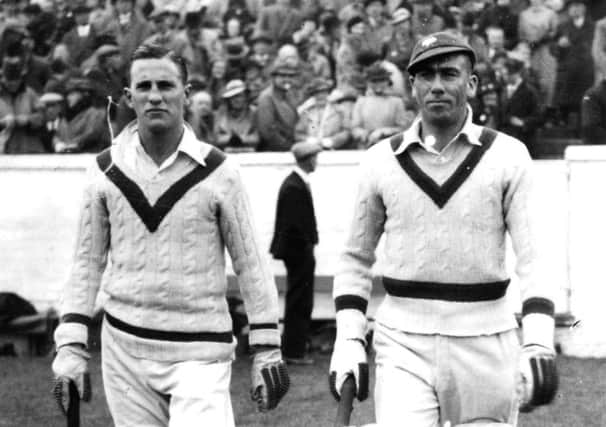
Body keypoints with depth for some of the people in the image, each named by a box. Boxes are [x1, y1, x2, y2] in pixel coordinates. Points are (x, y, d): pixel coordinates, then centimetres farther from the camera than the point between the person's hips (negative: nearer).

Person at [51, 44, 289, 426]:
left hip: (199, 352, -3)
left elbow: (250, 263, 1)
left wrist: (267, 350, -1)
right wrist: (71, 346, 2)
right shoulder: (107, 169, 2)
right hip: (124, 347, 3)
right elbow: (88, 262, 9)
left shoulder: (217, 171, -4)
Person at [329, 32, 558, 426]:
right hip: (403, 343, 0)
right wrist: (348, 341, 3)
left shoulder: (507, 156, 0)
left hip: (486, 342, 0)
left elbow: (533, 254, -6)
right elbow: (356, 258, 13)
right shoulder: (381, 161, 5)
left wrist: (539, 343, -19)